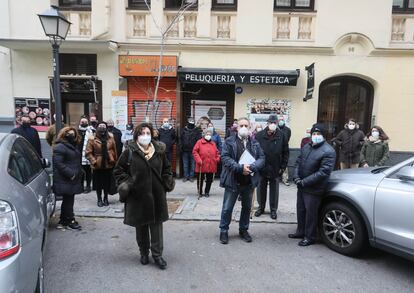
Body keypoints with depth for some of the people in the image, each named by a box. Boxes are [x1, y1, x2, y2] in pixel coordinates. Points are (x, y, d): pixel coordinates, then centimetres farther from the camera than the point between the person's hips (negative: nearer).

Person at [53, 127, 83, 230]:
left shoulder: (73, 146, 18)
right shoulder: (59, 147, -11)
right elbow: (58, 164, -19)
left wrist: (79, 173, 14)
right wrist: (70, 174, -21)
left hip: (73, 179, 9)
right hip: (65, 180, -9)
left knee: (68, 201, 14)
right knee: (68, 200, -1)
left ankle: (63, 222, 24)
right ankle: (70, 221, 10)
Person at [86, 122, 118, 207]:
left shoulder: (110, 138, 1)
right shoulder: (92, 139, -6)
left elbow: (114, 150, 6)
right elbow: (88, 153, -7)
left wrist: (114, 160, 4)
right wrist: (94, 161, -14)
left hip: (108, 164, 2)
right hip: (97, 166, -2)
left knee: (107, 182, 10)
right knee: (98, 183, 7)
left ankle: (105, 198, 26)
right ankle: (99, 199, 21)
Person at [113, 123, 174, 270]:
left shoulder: (159, 151, 1)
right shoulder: (130, 152, -6)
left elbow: (167, 168, 15)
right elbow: (118, 170, 3)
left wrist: (167, 182, 2)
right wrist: (126, 183, -9)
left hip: (157, 196, 1)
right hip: (137, 196, -1)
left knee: (156, 225, 5)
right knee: (141, 227, 13)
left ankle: (157, 255, 19)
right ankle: (144, 253, 33)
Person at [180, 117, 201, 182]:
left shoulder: (197, 130, -1)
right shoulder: (184, 130, 4)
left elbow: (199, 140, -5)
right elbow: (181, 140, 5)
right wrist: (181, 148, -1)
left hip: (193, 150, -2)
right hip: (185, 150, 2)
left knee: (192, 164, 5)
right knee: (185, 164, 8)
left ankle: (191, 176, 15)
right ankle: (186, 176, 18)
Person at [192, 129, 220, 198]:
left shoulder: (213, 143, 11)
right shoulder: (199, 142, -1)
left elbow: (217, 153, 18)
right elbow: (195, 152, -6)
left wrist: (217, 159, 2)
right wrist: (198, 160, -14)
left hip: (211, 166, 3)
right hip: (201, 166, -3)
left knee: (209, 180, 9)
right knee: (200, 180, 8)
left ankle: (207, 192, 23)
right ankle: (200, 192, 23)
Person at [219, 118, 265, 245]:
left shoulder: (255, 143, 7)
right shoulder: (229, 141, -4)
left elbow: (261, 158, 1)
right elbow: (225, 158, -14)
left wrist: (252, 167, -19)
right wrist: (240, 168, -23)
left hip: (249, 181, 4)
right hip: (233, 181, -3)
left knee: (247, 207, 17)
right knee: (227, 208, 6)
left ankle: (243, 230, 35)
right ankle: (224, 231, 23)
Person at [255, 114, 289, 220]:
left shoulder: (282, 136, -5)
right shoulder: (259, 135, -6)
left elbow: (285, 153, -1)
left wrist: (283, 167, -3)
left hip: (275, 169, 0)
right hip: (261, 168, 1)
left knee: (274, 190, 12)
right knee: (261, 189, 14)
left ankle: (273, 209, 26)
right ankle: (261, 207, 31)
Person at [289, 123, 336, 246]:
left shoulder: (328, 151, -15)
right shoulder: (306, 146, 8)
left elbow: (323, 172, -21)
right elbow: (298, 162, 12)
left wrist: (304, 182, -20)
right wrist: (296, 177, -6)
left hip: (314, 189, -7)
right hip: (301, 186, 7)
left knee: (310, 213, 4)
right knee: (300, 209, 19)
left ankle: (309, 237, 22)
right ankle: (301, 231, 37)